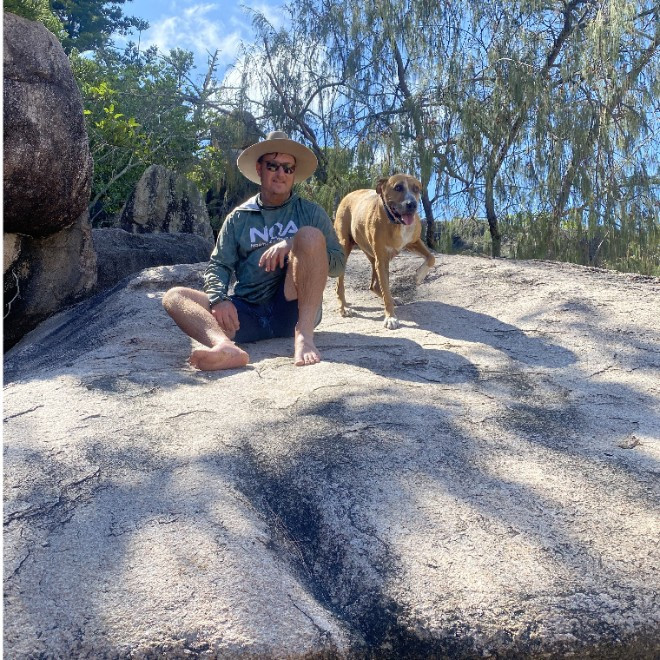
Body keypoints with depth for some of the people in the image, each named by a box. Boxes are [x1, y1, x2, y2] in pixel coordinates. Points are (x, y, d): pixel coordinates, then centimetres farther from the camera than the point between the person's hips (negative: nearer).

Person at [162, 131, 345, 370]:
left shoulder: (311, 213, 12)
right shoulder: (238, 218, 15)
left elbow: (337, 264, 2)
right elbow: (218, 266, 8)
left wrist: (293, 245, -14)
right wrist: (220, 299, -15)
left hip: (293, 311, -2)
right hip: (246, 313, 2)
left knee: (310, 235, -21)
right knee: (174, 297, -17)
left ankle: (304, 336, -30)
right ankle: (226, 346, -48)